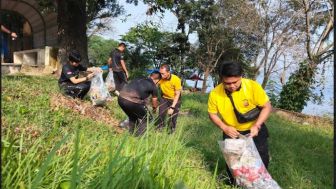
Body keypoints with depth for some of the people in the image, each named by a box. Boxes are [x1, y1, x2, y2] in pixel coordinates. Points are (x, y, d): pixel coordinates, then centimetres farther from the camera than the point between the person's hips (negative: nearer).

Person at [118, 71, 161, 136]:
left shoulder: (139, 79, 26)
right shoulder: (153, 86, 11)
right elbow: (154, 101, 26)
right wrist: (154, 108, 49)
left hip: (121, 98, 7)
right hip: (132, 101, -7)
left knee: (132, 117, 32)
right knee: (146, 119, 17)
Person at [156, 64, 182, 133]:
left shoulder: (176, 79, -29)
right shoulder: (160, 78, -23)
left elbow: (177, 95, -20)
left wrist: (172, 107, -25)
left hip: (175, 100, -2)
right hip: (164, 98, 2)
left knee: (172, 119, 1)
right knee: (161, 116, -1)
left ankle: (171, 132, 24)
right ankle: (159, 130, 22)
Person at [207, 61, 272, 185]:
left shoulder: (253, 86, -26)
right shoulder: (215, 93, -22)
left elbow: (267, 107, -15)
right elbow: (212, 114, -7)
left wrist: (256, 126, -27)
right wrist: (224, 127, -22)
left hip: (254, 130, -1)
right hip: (231, 132, 1)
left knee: (261, 160, 11)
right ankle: (234, 184, 43)